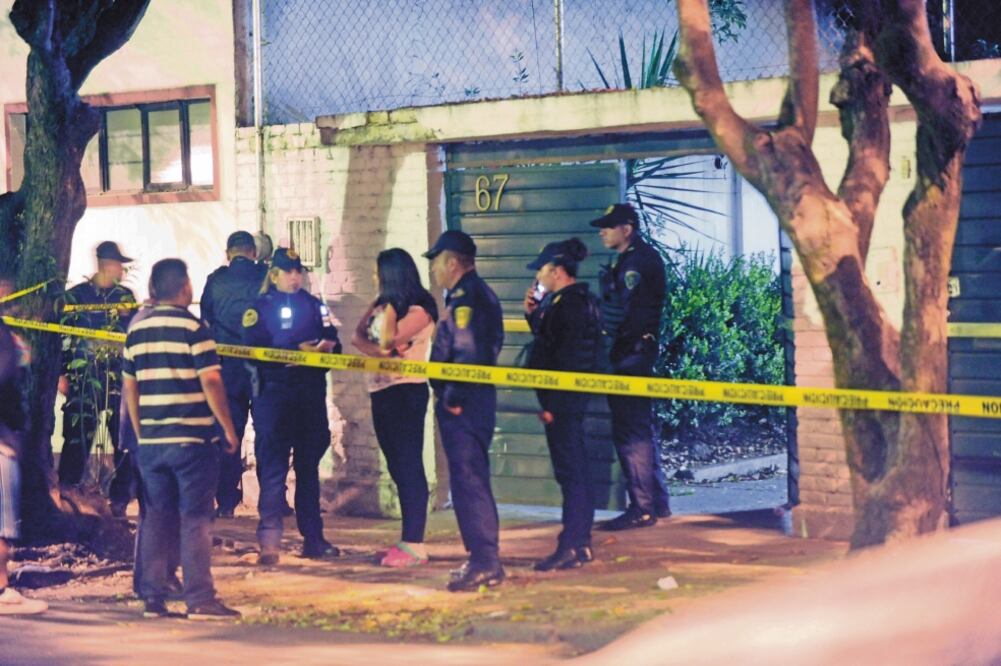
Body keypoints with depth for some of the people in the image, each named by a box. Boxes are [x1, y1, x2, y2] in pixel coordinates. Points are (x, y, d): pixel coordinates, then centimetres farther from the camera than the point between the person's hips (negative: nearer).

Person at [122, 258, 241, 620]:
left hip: (151, 441, 5)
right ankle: (200, 599, -4)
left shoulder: (137, 330, 10)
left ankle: (153, 598, 9)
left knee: (156, 518, 10)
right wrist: (228, 427, -3)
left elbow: (129, 387, 14)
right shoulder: (193, 328, -8)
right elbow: (210, 382, -13)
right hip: (191, 439, -5)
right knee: (196, 519, -2)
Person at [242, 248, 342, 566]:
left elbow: (334, 343, 9)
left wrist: (326, 348, -15)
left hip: (311, 396, 4)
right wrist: (296, 352, -19)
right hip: (274, 394, -4)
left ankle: (313, 538, 17)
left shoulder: (315, 306, 15)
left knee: (309, 467, 11)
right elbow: (254, 351, -10)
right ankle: (268, 540, -9)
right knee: (272, 468, -8)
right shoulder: (260, 308, 2)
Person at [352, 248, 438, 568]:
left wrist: (391, 302, -10)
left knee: (409, 466, -9)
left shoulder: (419, 309, -10)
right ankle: (408, 540, 15)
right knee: (397, 467, 10)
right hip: (381, 391, 9)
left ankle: (414, 544, -10)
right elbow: (358, 336, 5)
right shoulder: (380, 304, 14)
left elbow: (387, 340, -19)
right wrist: (377, 351, -13)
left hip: (406, 391, -9)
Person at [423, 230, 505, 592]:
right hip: (472, 401, 11)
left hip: (463, 406, -11)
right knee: (472, 477, 14)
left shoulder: (466, 297, -14)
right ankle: (484, 560, 19)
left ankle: (484, 563, -11)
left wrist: (452, 396, -19)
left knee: (468, 478, -10)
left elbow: (468, 352, -24)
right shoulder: (473, 294, 19)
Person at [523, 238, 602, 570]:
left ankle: (571, 547, -6)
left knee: (570, 471, -8)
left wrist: (553, 405, -21)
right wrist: (534, 314, 11)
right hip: (565, 400, 11)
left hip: (564, 399, -11)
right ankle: (580, 543, 19)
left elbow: (567, 358, -21)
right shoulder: (562, 302, 15)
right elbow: (548, 341, 25)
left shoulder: (571, 304, -16)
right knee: (575, 471, 13)